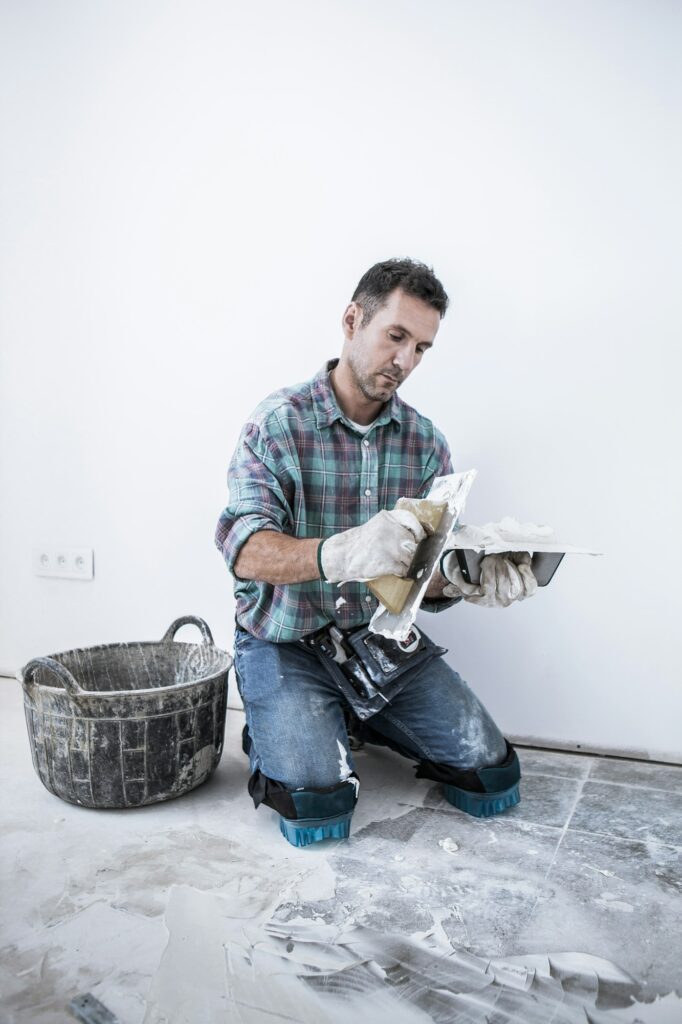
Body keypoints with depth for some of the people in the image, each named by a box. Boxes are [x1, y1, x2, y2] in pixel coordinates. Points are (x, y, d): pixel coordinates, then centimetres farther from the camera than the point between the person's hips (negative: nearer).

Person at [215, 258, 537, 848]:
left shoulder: (425, 442, 1)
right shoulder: (279, 423, -12)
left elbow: (427, 574, -3)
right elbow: (247, 550, -24)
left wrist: (463, 576, -28)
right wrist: (339, 554, -44)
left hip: (385, 638, 4)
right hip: (286, 642, -4)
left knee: (492, 779, -4)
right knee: (317, 807, -21)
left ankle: (366, 724, 21)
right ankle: (274, 732, 12)